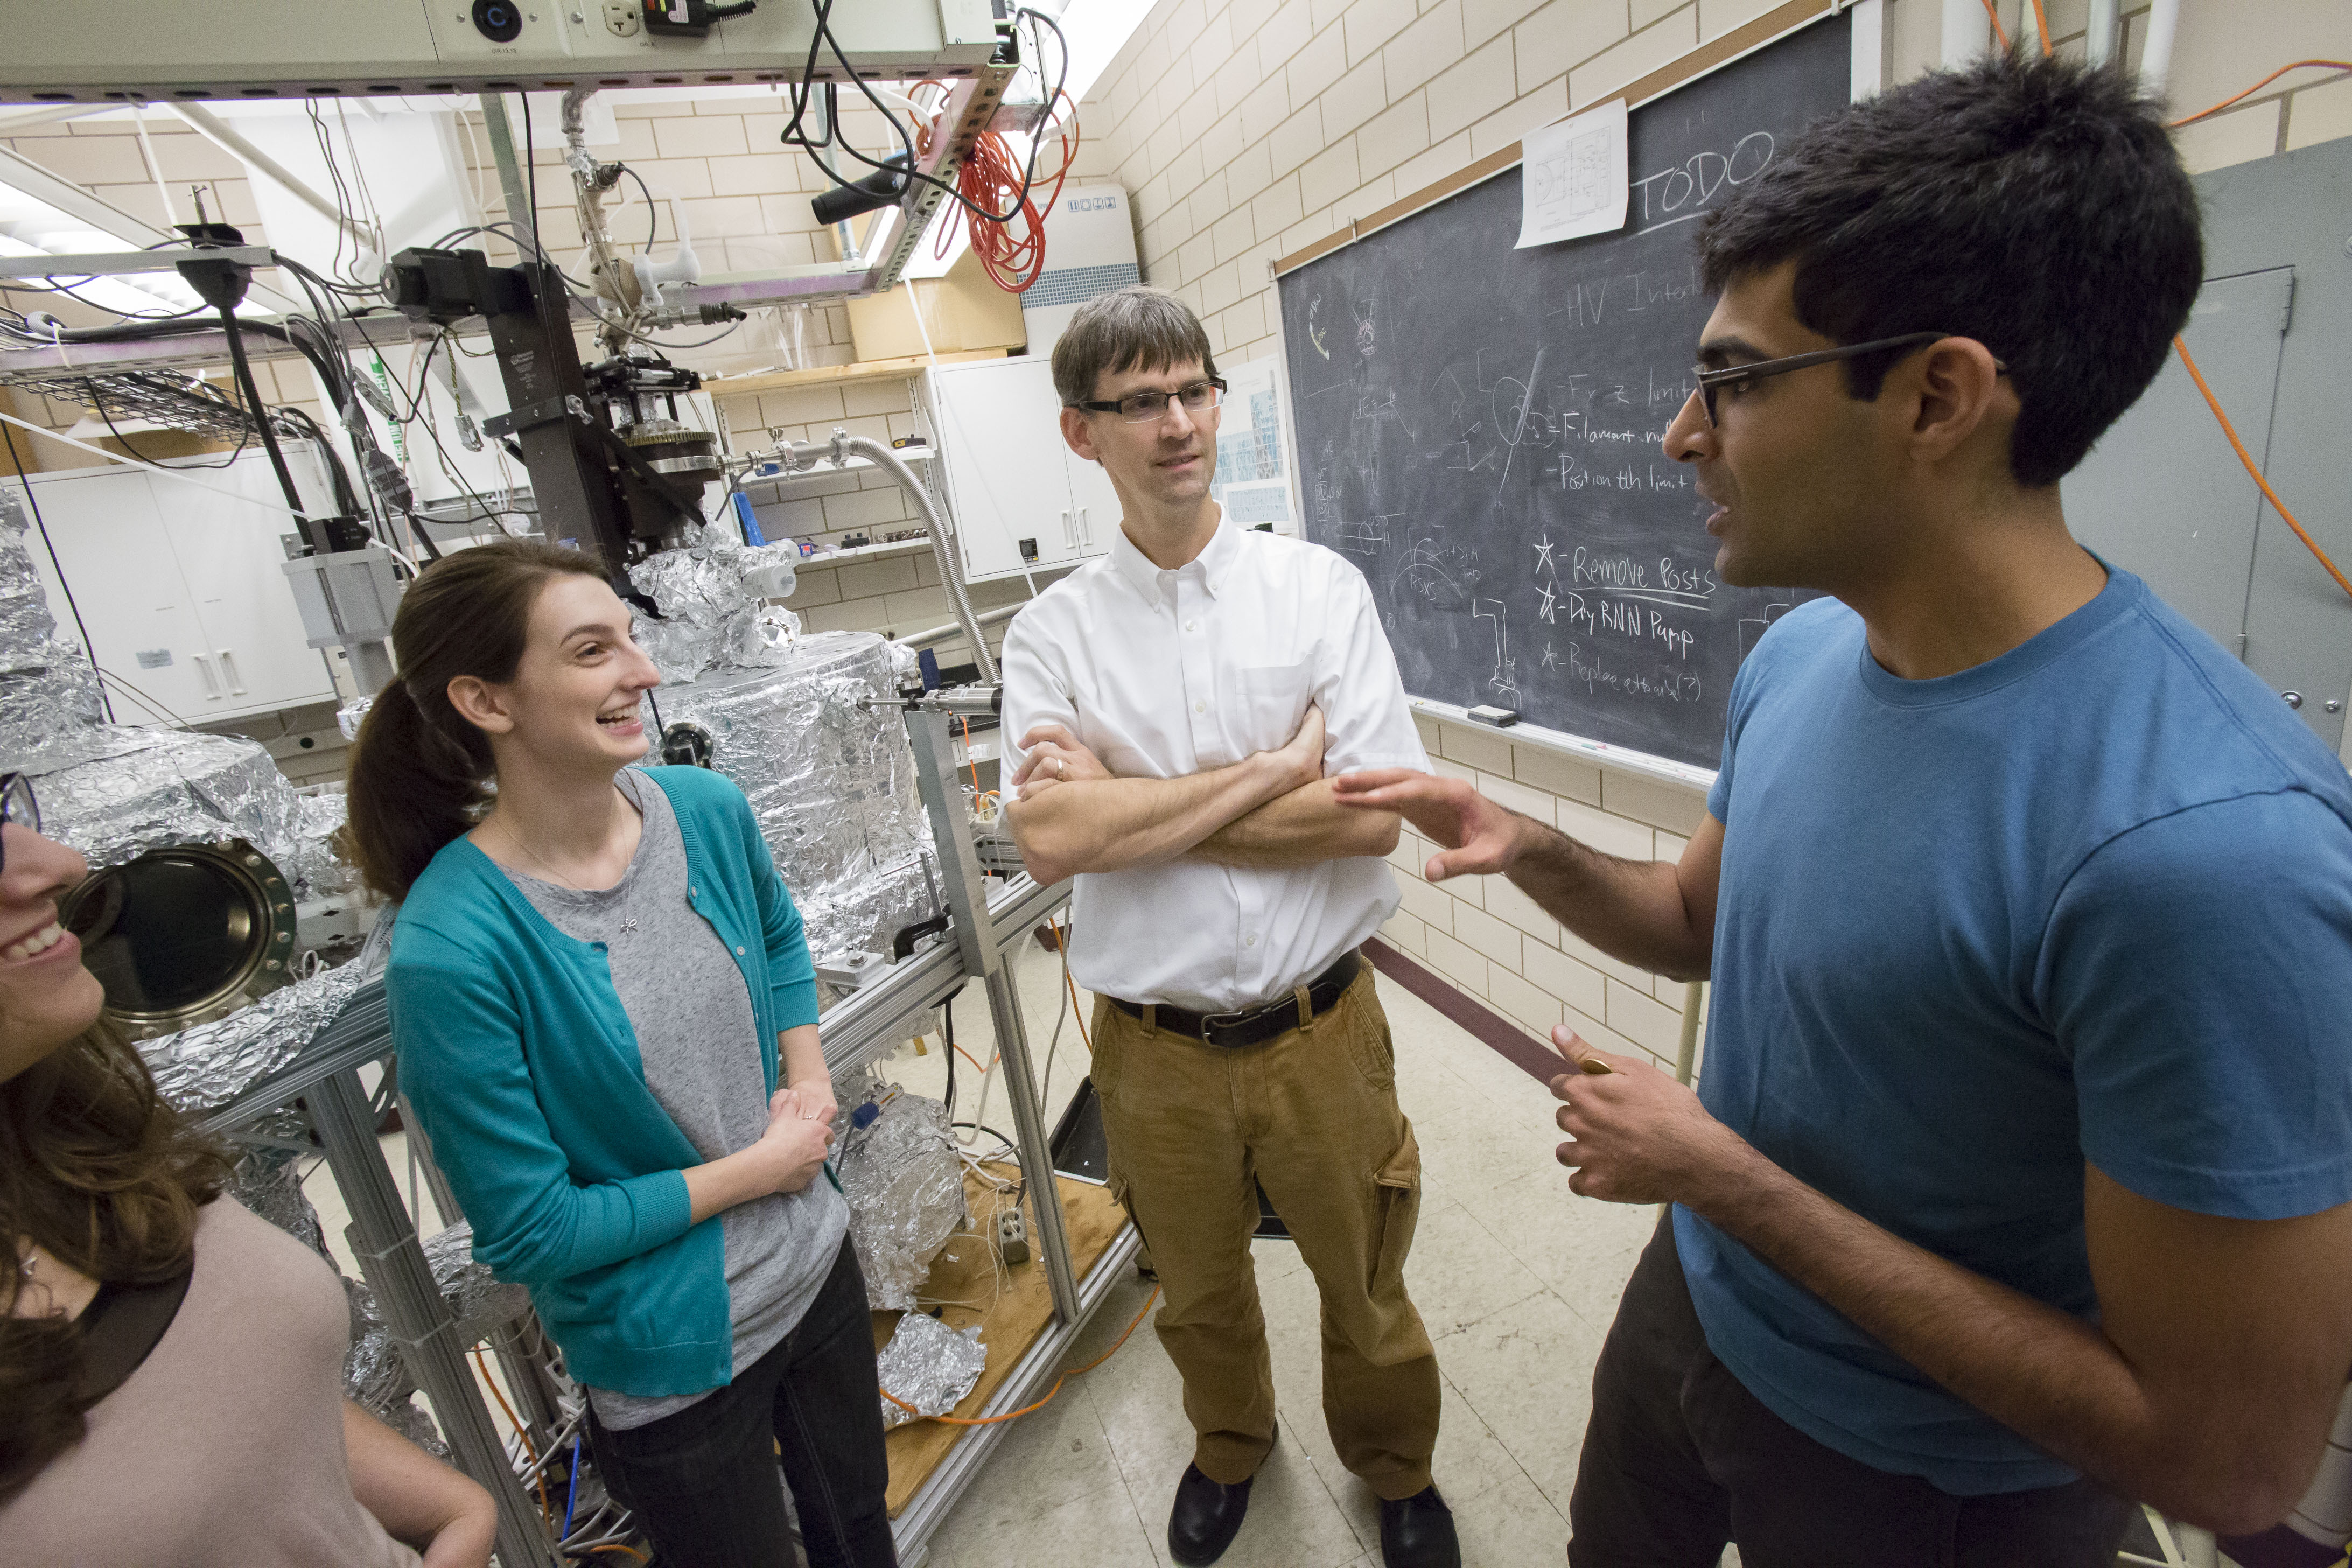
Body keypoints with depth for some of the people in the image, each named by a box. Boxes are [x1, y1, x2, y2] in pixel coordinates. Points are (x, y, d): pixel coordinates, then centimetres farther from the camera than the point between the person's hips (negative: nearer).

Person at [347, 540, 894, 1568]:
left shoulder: (706, 809, -12)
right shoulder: (452, 950, -28)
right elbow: (530, 1233, -21)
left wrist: (810, 1081, -4)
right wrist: (761, 1166, -16)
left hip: (818, 1263, 5)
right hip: (670, 1358, -5)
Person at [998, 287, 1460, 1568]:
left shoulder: (1320, 587, -7)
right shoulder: (1053, 631, -6)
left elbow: (1372, 816, -16)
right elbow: (1049, 839, -19)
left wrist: (1134, 807, -18)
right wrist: (1272, 770, -20)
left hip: (1320, 1032, 0)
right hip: (1157, 1050, 1)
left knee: (1365, 1292, 23)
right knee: (1200, 1298, 26)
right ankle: (1229, 1447, 59)